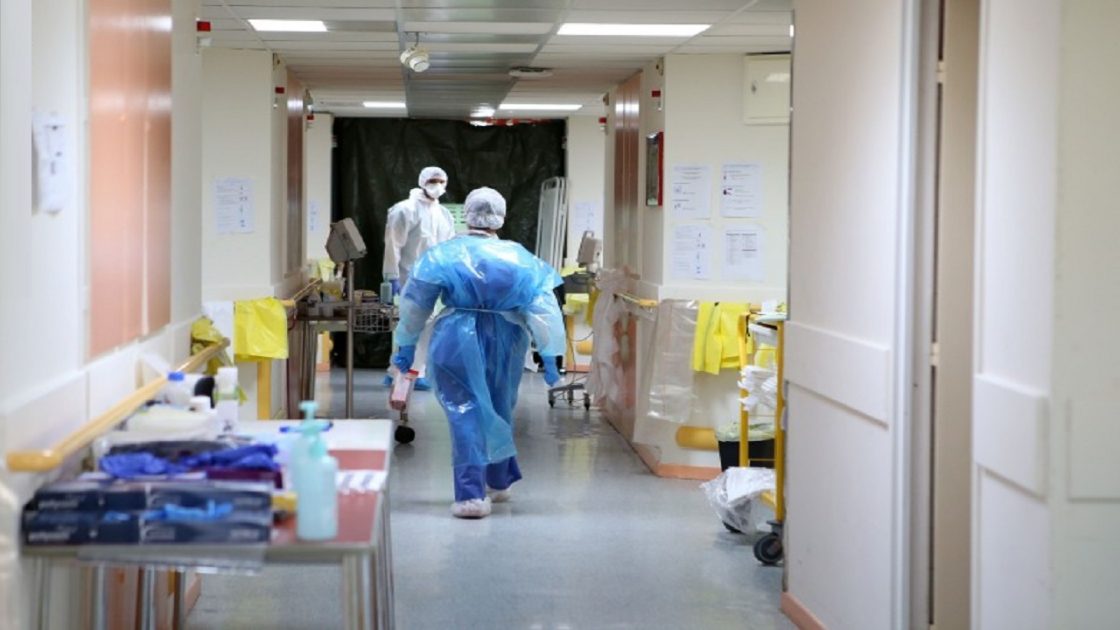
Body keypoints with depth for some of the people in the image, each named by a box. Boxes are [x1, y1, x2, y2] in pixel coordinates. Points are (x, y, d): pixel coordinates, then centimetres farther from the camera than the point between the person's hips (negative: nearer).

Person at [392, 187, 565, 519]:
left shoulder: (443, 255, -3)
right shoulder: (519, 258, -1)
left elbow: (415, 305, 3)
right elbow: (543, 311, -3)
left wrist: (407, 346, 14)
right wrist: (549, 356, 2)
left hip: (457, 340, -2)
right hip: (505, 341, 2)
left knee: (465, 413, 0)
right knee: (499, 410, 20)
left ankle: (471, 494, -11)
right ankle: (498, 482, 35)